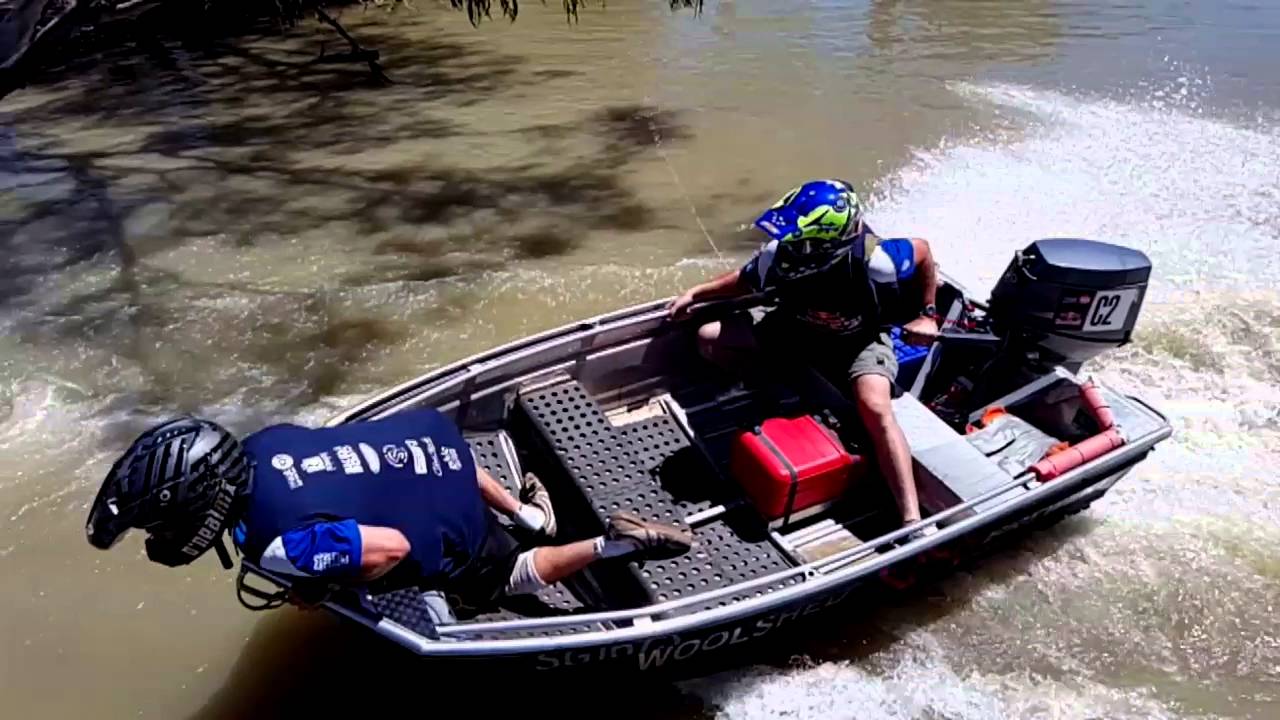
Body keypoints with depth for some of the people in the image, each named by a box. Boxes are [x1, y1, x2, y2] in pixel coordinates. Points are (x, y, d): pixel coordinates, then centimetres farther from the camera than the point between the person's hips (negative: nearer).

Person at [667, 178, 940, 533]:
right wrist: (694, 293, -6)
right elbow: (745, 281, -2)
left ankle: (912, 520, -31)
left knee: (874, 407, -33)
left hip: (860, 339, -4)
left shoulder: (874, 262, -37)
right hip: (798, 328, 4)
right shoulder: (777, 256, -29)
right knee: (710, 339, -6)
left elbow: (922, 250, -13)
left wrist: (927, 315, -6)